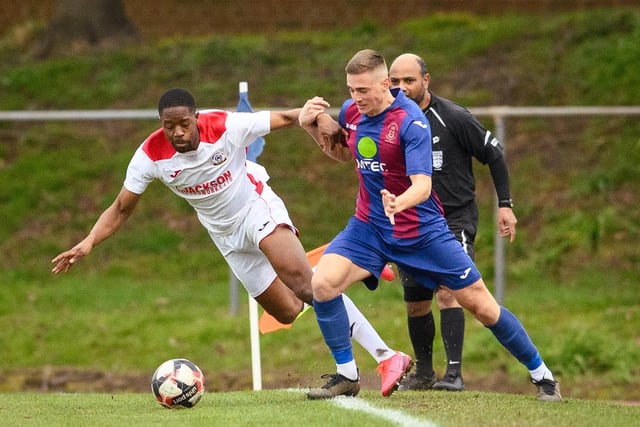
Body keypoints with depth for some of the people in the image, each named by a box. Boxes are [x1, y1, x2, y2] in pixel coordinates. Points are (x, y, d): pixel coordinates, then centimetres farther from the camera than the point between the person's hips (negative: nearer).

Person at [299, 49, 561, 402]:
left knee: (481, 304, -1)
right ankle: (346, 375, -5)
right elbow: (343, 153, 19)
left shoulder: (411, 121, -22)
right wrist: (313, 126, 0)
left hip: (422, 231, -5)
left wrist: (399, 202, -52)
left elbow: (422, 185, -29)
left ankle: (541, 375, 16)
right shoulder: (351, 111, -3)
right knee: (322, 283, -20)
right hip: (369, 227, 5)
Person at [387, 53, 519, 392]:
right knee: (415, 303, 9)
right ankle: (423, 373, 25)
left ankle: (454, 373, -23)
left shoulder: (454, 119, -11)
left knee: (447, 291, -21)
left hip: (456, 218, -5)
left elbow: (494, 155, -2)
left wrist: (505, 204, -5)